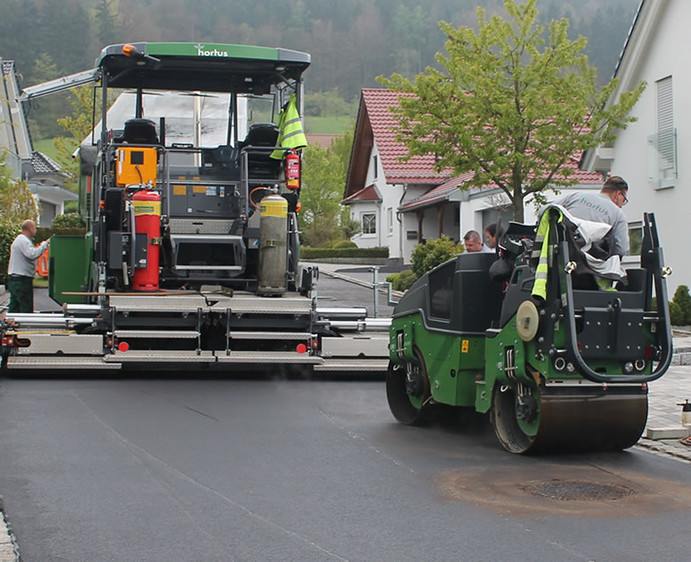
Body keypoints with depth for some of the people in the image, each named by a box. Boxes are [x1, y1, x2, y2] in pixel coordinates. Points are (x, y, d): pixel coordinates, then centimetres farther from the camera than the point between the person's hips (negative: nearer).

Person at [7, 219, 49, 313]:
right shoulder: (24, 241, -14)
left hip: (14, 280, 10)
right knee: (26, 309, -7)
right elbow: (33, 254, -29)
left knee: (14, 308, 10)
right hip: (22, 280, -10)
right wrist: (45, 244, -21)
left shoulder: (19, 239, 20)